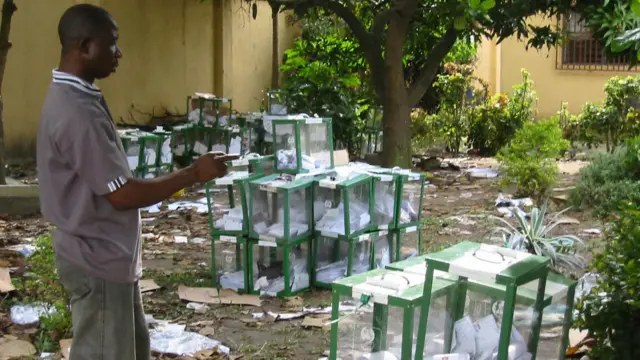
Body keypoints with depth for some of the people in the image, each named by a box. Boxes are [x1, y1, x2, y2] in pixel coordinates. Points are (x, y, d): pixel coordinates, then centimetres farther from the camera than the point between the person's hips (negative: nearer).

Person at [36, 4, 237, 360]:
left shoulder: (75, 97, 7)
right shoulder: (77, 112, -26)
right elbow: (122, 194, -24)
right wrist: (193, 174, -16)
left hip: (108, 255, 10)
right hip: (98, 262, -10)